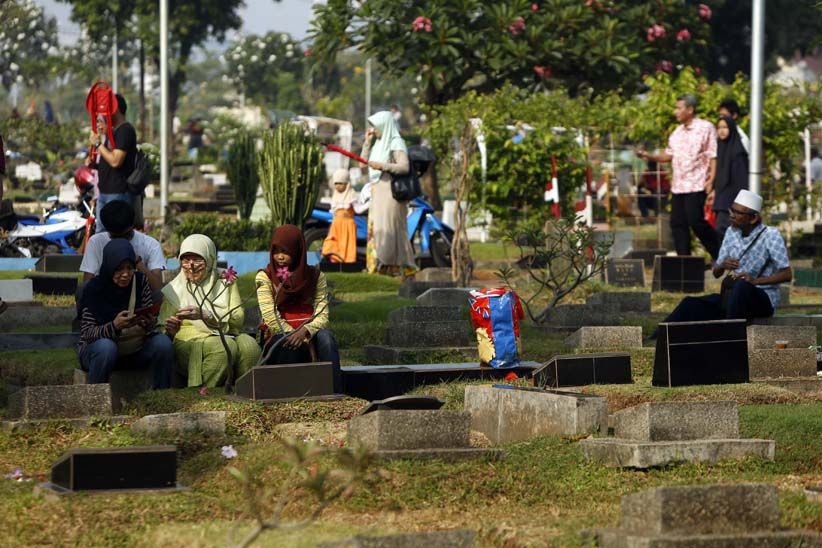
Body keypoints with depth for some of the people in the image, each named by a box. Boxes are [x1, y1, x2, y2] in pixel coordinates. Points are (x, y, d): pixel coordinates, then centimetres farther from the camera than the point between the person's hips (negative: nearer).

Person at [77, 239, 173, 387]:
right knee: (106, 347, -36)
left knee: (163, 343, -22)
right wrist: (114, 326, -35)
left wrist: (149, 324, -24)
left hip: (135, 350, 4)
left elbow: (153, 321, 1)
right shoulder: (94, 288, -12)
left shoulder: (140, 282, -2)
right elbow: (86, 333, -17)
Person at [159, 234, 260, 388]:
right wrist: (170, 330, -15)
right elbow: (163, 331, 11)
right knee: (224, 347, -35)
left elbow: (238, 319, -3)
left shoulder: (226, 282, 13)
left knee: (249, 345, -33)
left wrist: (205, 315, -19)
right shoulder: (173, 290, 11)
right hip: (190, 341, -2)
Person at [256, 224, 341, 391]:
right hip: (278, 337, -2)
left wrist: (305, 331, -26)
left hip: (308, 333, 2)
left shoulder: (315, 276, 7)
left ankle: (335, 394, -41)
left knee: (325, 336, -33)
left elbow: (322, 315, -3)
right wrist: (299, 339, -21)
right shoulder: (265, 277, 2)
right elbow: (271, 317, -10)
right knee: (291, 345, -38)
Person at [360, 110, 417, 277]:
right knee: (375, 228, 4)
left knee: (386, 227, -14)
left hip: (390, 191, -9)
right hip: (377, 192, 9)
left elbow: (404, 166, -17)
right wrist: (367, 142, 12)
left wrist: (383, 166, -28)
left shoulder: (396, 143, -6)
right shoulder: (379, 144, 20)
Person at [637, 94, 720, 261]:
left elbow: (713, 156, -9)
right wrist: (650, 156, 6)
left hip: (696, 185, -8)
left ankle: (719, 253, 2)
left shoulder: (705, 128, -5)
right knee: (677, 223, 3)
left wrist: (711, 180, -16)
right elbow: (669, 155, 21)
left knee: (695, 221, -13)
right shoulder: (677, 132, 18)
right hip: (678, 185, 8)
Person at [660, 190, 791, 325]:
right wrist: (722, 266, -12)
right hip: (734, 298, 6)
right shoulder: (731, 232, 9)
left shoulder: (770, 236, -10)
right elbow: (716, 273, 13)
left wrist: (755, 280, -28)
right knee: (691, 304, -14)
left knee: (742, 285, -38)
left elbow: (787, 275, -14)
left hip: (764, 300, -6)